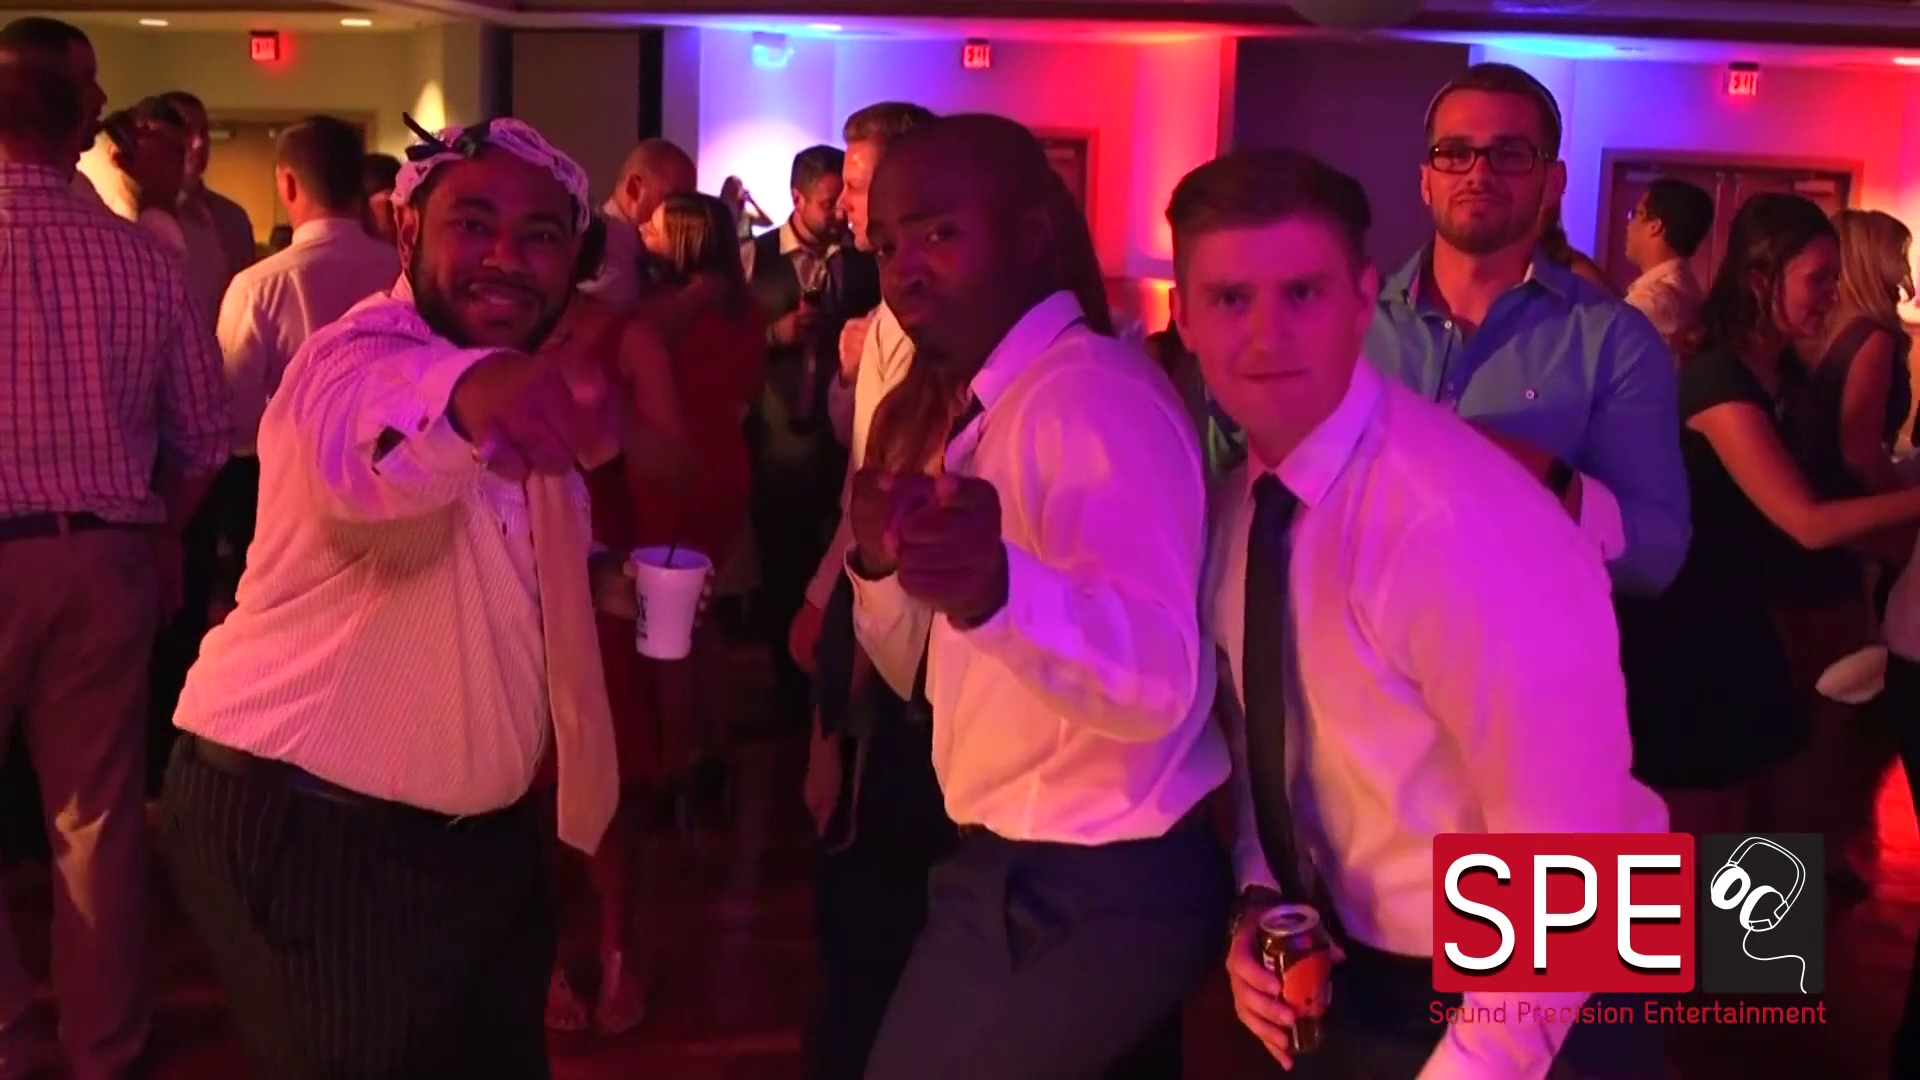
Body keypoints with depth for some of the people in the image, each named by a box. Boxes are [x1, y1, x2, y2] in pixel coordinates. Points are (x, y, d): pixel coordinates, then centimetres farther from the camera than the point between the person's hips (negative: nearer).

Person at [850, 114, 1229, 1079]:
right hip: (1003, 873, 9)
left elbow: (1160, 681, -36)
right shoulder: (979, 407, 8)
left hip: (1090, 897, -9)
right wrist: (882, 564, -8)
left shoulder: (1091, 397, -21)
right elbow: (916, 670, 12)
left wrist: (996, 589, -55)